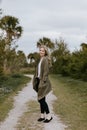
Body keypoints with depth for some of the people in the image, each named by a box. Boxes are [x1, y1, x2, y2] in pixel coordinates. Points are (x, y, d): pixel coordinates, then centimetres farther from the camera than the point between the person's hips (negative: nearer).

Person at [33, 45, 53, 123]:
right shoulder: (41, 60, 15)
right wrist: (36, 81, 17)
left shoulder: (45, 59, -12)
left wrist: (43, 82, -23)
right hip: (39, 81, 9)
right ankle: (42, 115, 18)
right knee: (41, 99, 11)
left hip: (43, 81, -9)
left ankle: (49, 116, 2)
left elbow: (46, 72, -19)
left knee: (41, 99, -7)